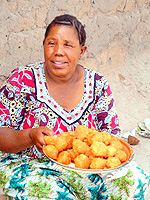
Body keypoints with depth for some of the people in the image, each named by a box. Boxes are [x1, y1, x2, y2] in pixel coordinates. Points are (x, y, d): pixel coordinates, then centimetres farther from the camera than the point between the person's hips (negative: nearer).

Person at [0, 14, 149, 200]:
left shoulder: (97, 84, -1)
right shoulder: (23, 80, -10)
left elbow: (112, 134, 4)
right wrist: (30, 136, -30)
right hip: (30, 166, -3)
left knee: (134, 181, -18)